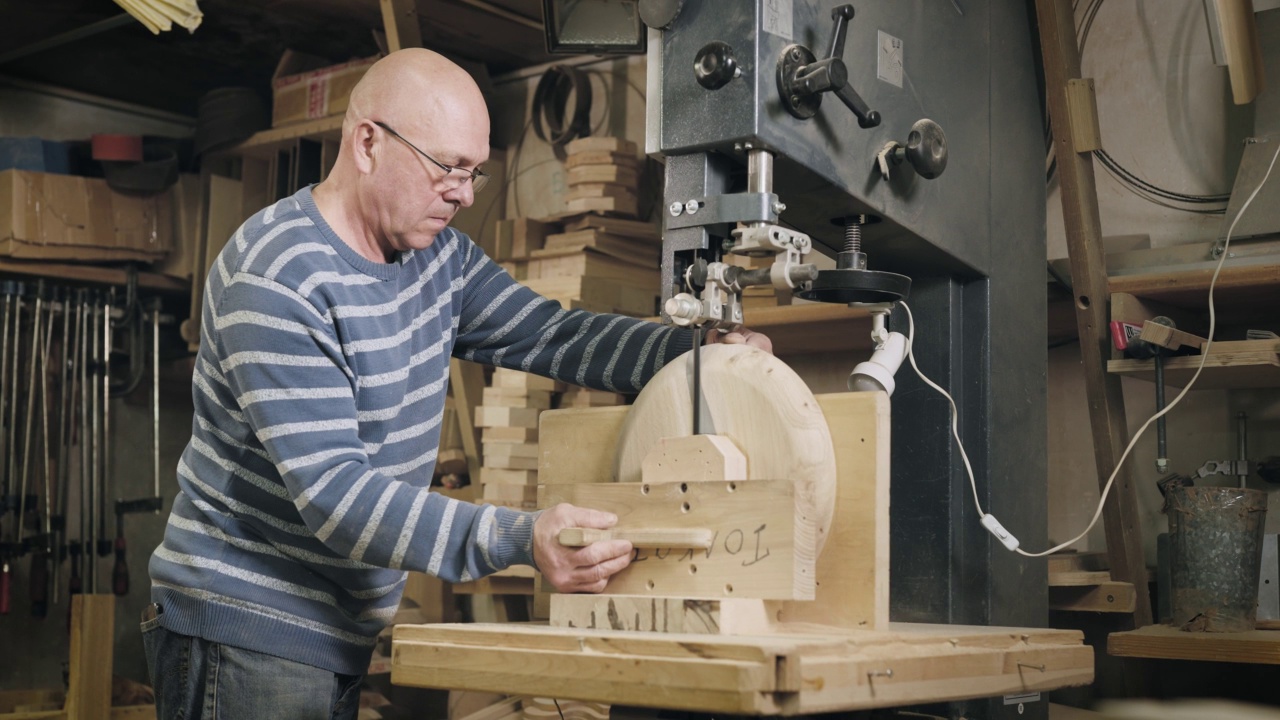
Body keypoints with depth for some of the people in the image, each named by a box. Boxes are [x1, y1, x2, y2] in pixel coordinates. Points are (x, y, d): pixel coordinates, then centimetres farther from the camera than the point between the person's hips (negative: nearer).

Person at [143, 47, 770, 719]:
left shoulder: (436, 253, 5)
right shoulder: (277, 282, -21)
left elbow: (549, 333, 9)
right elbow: (332, 491, -27)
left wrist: (696, 350, -7)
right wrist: (520, 539, -36)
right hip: (250, 631, -7)